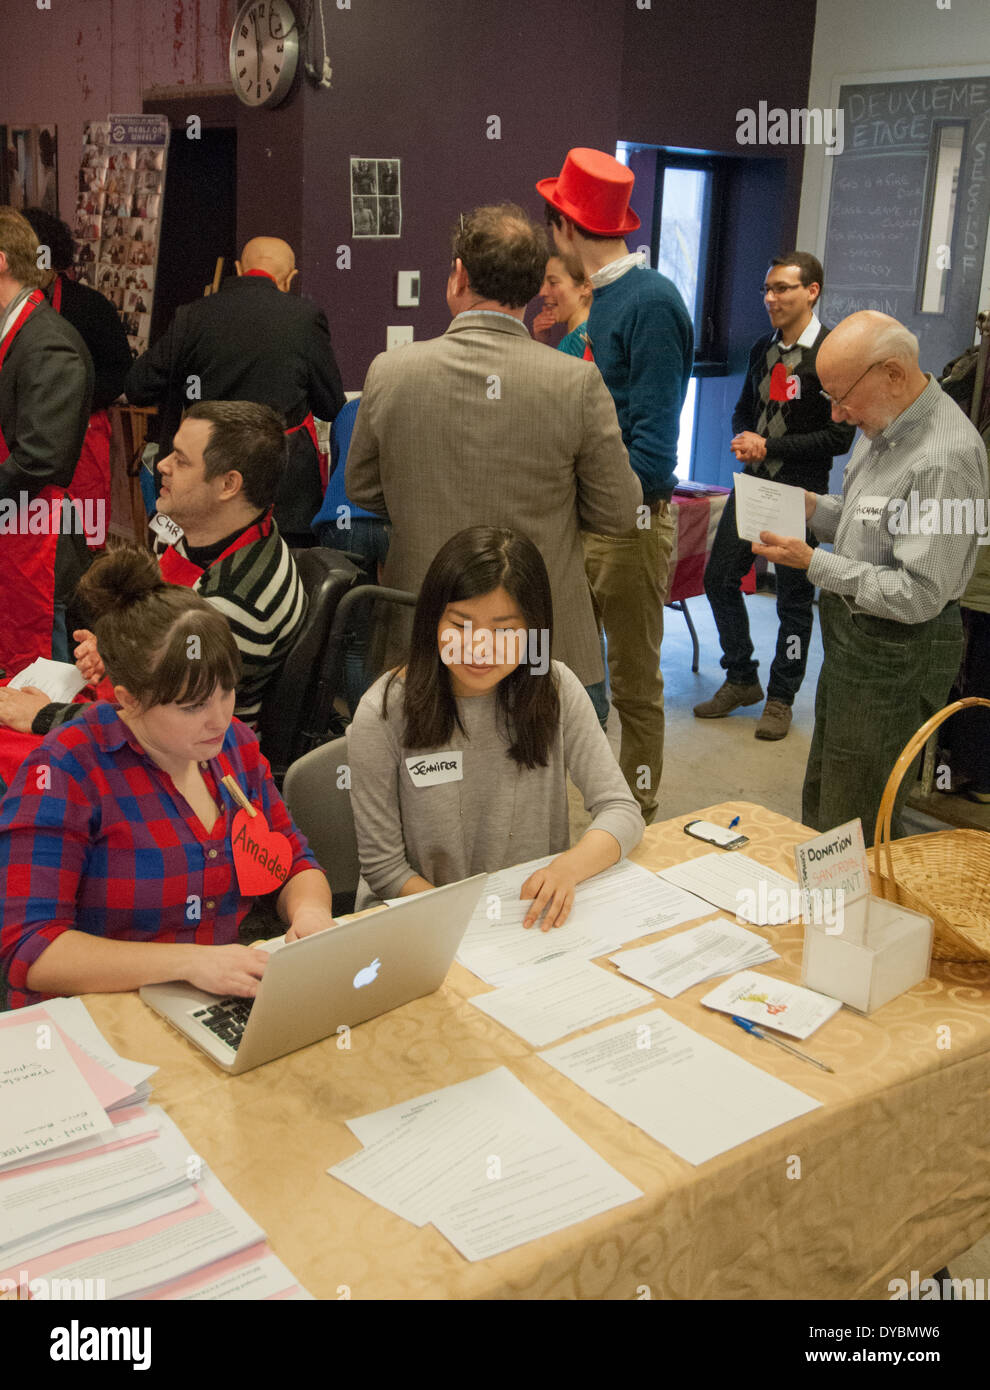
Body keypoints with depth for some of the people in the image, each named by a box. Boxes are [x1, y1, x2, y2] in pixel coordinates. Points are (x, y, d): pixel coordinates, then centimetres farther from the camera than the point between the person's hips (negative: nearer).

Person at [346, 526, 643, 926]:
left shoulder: (556, 689, -5)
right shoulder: (383, 715, -13)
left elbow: (621, 810, -6)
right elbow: (384, 868, -9)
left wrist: (567, 868, -27)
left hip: (539, 915, 3)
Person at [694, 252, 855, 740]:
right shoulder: (763, 349, 11)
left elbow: (839, 437, -14)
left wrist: (770, 447, -15)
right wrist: (742, 439, -2)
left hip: (800, 490, -6)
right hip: (752, 481, 7)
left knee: (794, 597, 4)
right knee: (719, 577, 6)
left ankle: (781, 697, 20)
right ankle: (741, 680, 24)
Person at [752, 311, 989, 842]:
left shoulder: (944, 459, -27)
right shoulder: (885, 424, 4)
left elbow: (917, 595, -26)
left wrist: (813, 562, -21)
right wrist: (813, 508, 1)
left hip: (895, 655, -10)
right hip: (853, 636, 10)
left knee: (854, 827, 2)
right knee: (821, 801, 22)